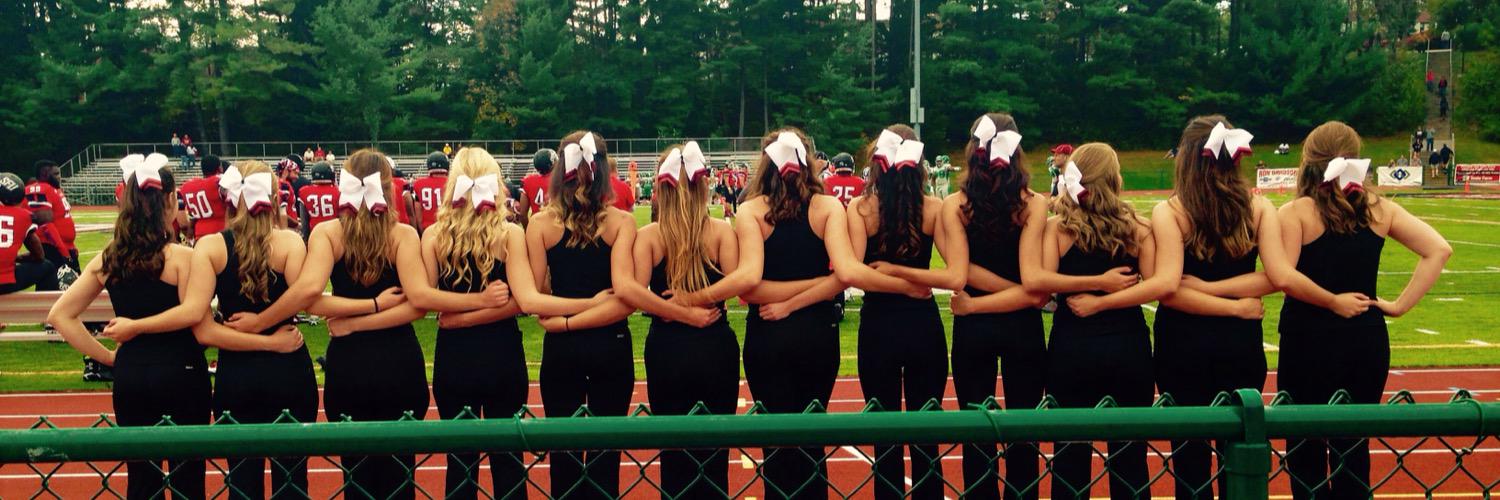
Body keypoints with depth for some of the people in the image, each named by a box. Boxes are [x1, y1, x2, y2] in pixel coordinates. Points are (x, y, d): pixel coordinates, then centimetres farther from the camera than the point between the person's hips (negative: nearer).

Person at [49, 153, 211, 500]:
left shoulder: (107, 259, 4)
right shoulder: (181, 256, -12)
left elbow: (60, 315, 5)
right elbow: (193, 314, -25)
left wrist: (106, 356, 5)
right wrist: (138, 325, -12)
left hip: (130, 376, 5)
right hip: (181, 371, -5)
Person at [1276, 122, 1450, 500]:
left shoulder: (1295, 212, -9)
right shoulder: (1379, 209, 3)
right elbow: (1439, 250, -2)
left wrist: (1332, 302, -9)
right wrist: (1399, 305, -3)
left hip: (1310, 341, -4)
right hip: (1367, 340, 4)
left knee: (1306, 448, 7)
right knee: (1353, 446, 15)